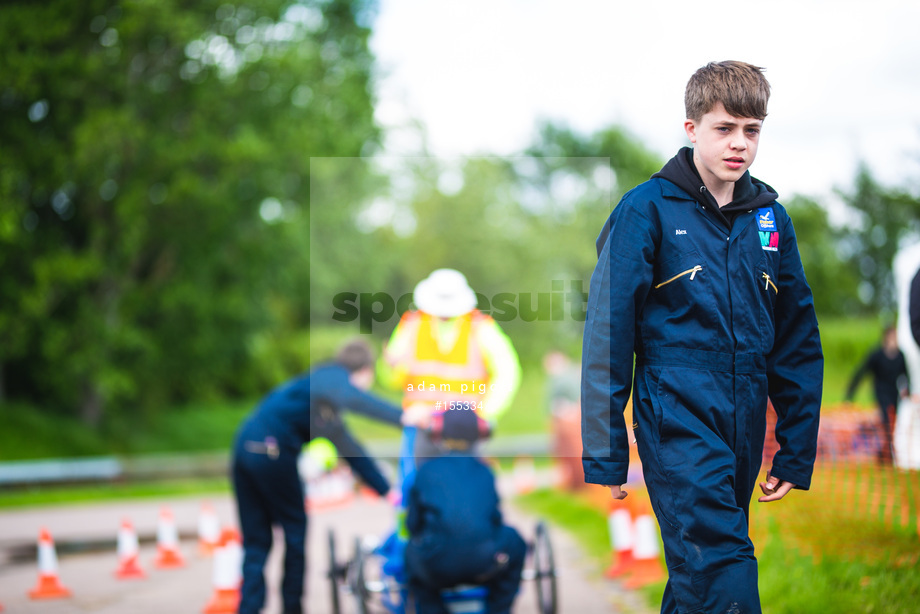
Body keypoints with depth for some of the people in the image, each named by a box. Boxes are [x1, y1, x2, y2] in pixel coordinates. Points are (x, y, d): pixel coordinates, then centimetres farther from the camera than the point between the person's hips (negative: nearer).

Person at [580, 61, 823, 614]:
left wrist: (797, 454, 13)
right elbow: (608, 334, -5)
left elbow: (798, 342, 15)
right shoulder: (648, 209, -5)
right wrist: (605, 454, -6)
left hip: (744, 433, 5)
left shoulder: (771, 219, 10)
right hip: (677, 420, -5)